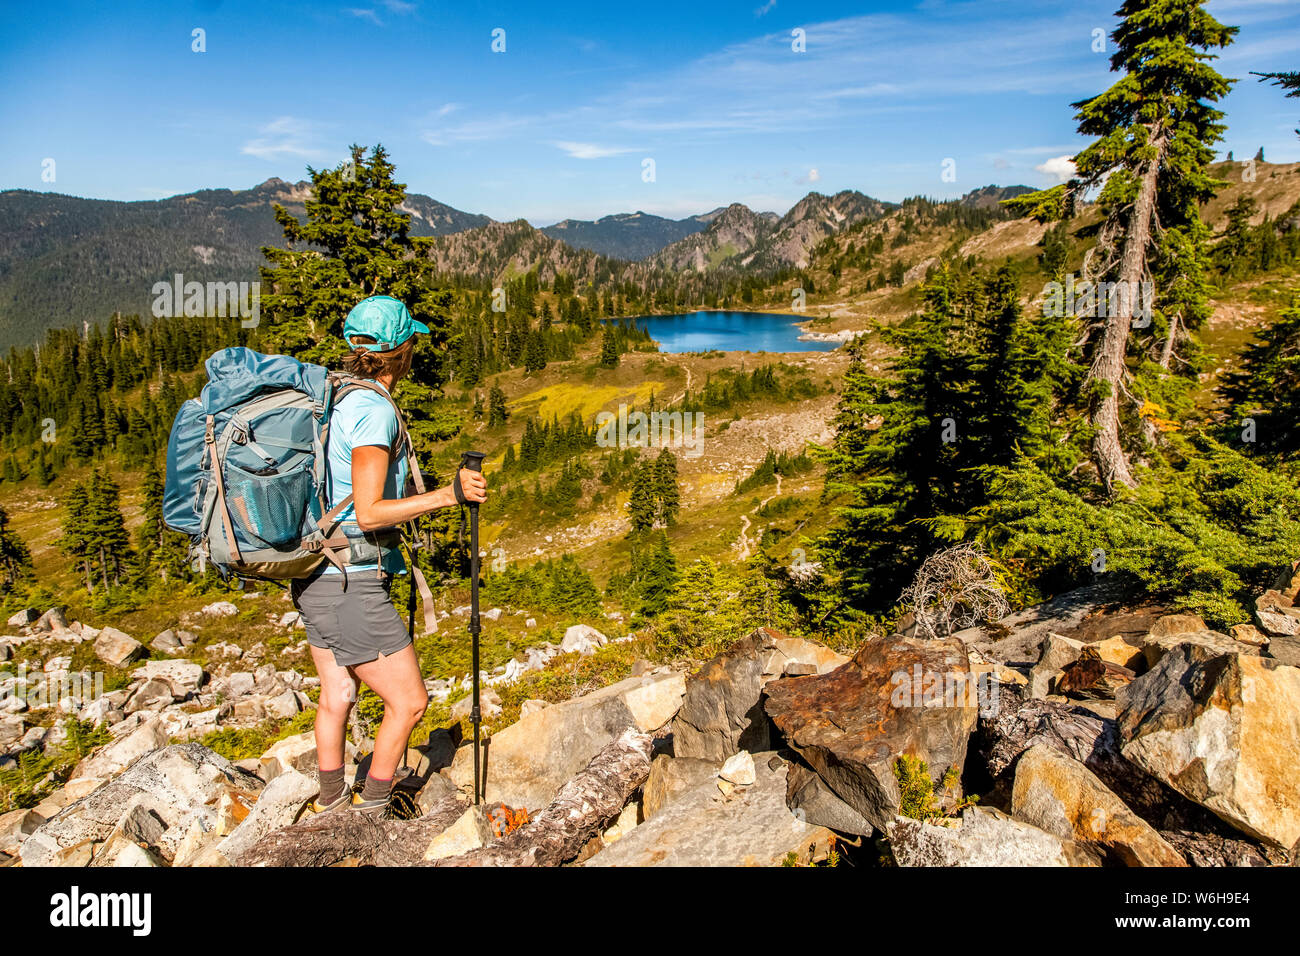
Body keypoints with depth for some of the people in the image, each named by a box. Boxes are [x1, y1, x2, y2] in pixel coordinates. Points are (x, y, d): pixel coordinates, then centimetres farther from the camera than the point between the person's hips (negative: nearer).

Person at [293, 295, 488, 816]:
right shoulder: (373, 410, -18)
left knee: (337, 694, 20)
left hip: (314, 576, 10)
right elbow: (368, 514, -23)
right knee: (409, 700, 1)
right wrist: (447, 494, -19)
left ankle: (331, 804, 34)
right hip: (349, 582, -10)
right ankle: (372, 811, 13)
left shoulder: (337, 398, 10)